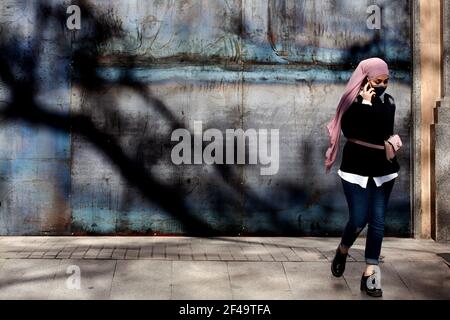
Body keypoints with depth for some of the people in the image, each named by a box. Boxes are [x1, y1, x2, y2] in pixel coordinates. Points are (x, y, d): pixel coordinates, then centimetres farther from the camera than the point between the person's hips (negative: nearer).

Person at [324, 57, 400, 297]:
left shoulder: (388, 102, 6)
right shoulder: (353, 100, -6)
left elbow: (386, 130, 8)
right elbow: (349, 130, -19)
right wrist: (365, 103, -19)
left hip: (383, 169, 4)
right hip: (356, 169, -4)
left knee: (377, 221, 1)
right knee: (359, 220, -6)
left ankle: (370, 275, 8)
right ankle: (342, 251, 27)